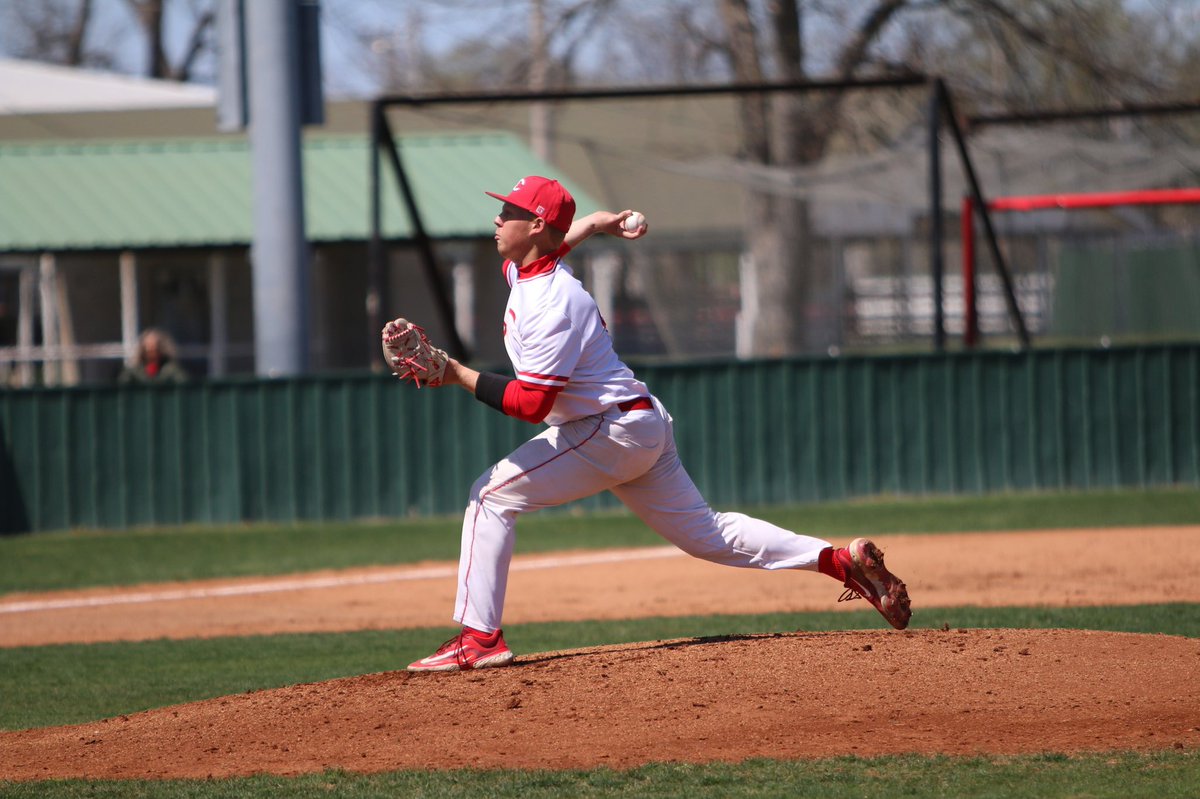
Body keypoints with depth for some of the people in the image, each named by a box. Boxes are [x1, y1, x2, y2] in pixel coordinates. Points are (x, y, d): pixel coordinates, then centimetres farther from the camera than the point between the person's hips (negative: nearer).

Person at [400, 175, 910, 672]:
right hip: (642, 427, 10)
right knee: (707, 535, 12)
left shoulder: (553, 305, -23)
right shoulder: (521, 269, 5)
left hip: (612, 430, -10)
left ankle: (479, 637, -15)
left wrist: (460, 375, -26)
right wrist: (595, 223, 17)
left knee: (492, 496, -12)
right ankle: (843, 561, 10)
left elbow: (531, 403, -28)